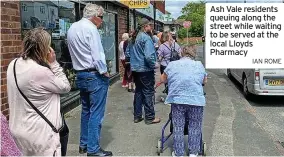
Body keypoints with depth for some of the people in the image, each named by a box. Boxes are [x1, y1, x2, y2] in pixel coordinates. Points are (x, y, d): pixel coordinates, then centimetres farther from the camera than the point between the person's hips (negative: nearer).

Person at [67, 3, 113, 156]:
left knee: (86, 111, 18)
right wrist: (105, 73, -8)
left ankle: (84, 144, 26)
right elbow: (97, 55, -20)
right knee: (96, 114, -2)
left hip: (80, 75, 9)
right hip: (95, 76, -9)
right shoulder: (90, 28, -16)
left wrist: (81, 69, 14)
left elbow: (76, 53, 13)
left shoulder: (72, 28, 11)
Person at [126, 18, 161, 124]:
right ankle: (150, 117, 9)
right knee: (148, 93, 1)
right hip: (145, 70, -8)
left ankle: (137, 116, 22)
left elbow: (127, 52, 18)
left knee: (138, 92, 16)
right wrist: (154, 65, -12)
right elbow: (149, 56, -27)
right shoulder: (146, 38, -18)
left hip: (135, 69, 8)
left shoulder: (134, 38, 8)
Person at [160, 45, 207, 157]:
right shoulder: (199, 65, 8)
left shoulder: (172, 64, 7)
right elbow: (205, 81, 21)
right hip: (196, 100, 0)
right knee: (194, 127, 11)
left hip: (177, 100, 0)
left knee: (178, 128, 8)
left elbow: (163, 79, 17)